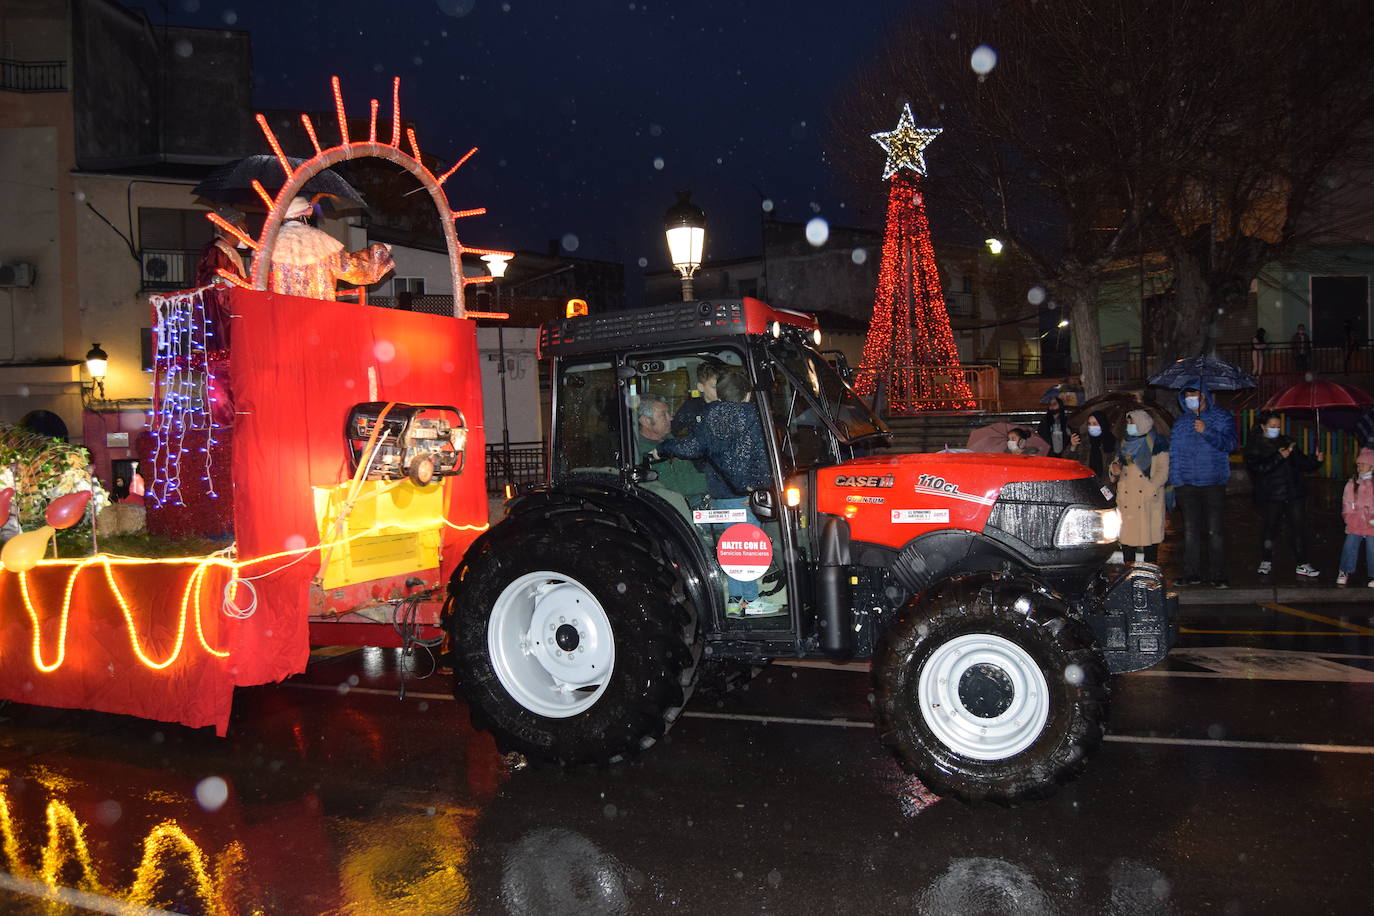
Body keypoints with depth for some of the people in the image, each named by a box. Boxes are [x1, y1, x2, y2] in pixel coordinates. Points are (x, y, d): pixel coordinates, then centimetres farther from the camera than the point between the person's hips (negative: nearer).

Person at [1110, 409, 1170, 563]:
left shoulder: (1157, 443, 0)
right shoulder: (1126, 442, 18)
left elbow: (1162, 472, -5)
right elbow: (1116, 462, 24)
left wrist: (1148, 492, -15)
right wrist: (1114, 468, -1)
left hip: (1149, 502, -5)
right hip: (1126, 501, 5)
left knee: (1149, 540, -5)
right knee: (1126, 539, 2)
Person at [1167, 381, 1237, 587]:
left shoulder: (1222, 417, 4)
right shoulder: (1181, 422, 15)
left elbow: (1229, 444, -8)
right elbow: (1174, 453, 15)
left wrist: (1206, 432, -21)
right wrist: (1173, 481, 7)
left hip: (1213, 483, -3)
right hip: (1187, 484, 3)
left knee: (1214, 530, -4)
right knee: (1190, 530, 3)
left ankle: (1217, 575, 2)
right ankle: (1192, 574, 9)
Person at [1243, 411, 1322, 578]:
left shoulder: (1286, 442, 16)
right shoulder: (1254, 446, 1)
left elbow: (1302, 463, 17)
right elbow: (1258, 467, -15)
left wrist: (1315, 459, -2)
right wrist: (1279, 457, -21)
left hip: (1294, 494, 4)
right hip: (1270, 496, -4)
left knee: (1299, 527, 2)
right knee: (1269, 528, -3)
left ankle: (1303, 564, 8)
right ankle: (1266, 562, 14)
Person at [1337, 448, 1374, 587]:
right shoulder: (1352, 483, 7)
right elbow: (1346, 502, 11)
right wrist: (1348, 517, 1)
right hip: (1355, 524, 2)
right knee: (1349, 547, 3)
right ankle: (1344, 572, 14)